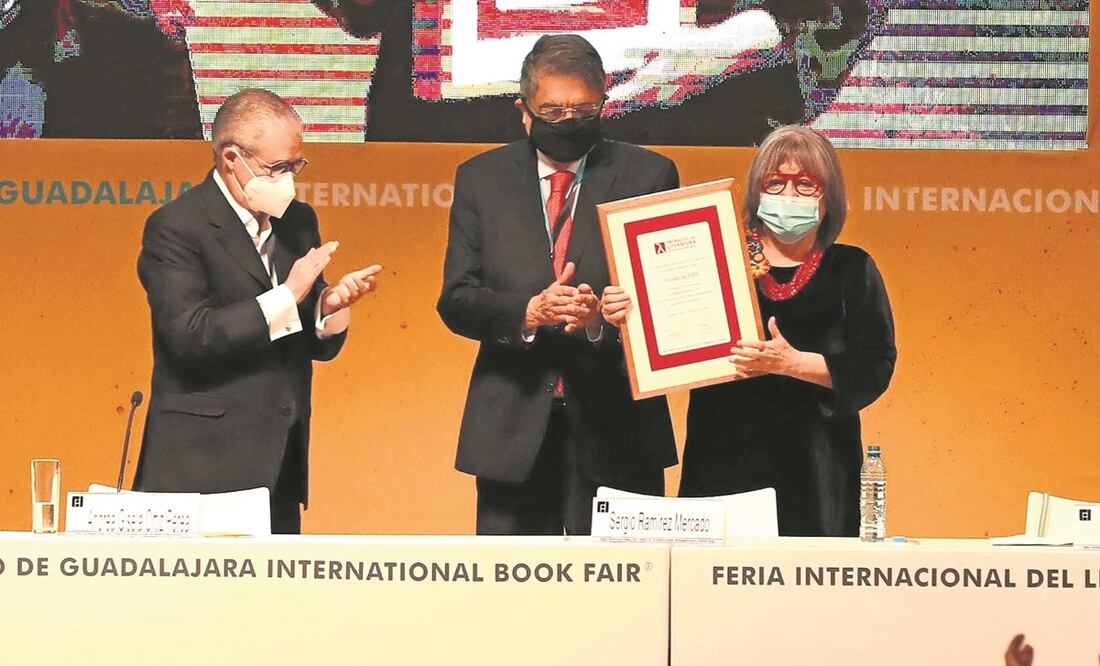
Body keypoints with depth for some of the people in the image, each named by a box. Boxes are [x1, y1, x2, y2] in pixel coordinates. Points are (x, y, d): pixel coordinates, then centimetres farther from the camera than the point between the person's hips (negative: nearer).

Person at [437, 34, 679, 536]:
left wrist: (602, 317, -21)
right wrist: (527, 312, -17)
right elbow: (456, 300, 2)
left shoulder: (648, 175, 3)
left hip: (614, 424, -1)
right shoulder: (481, 179, 8)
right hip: (513, 425, 1)